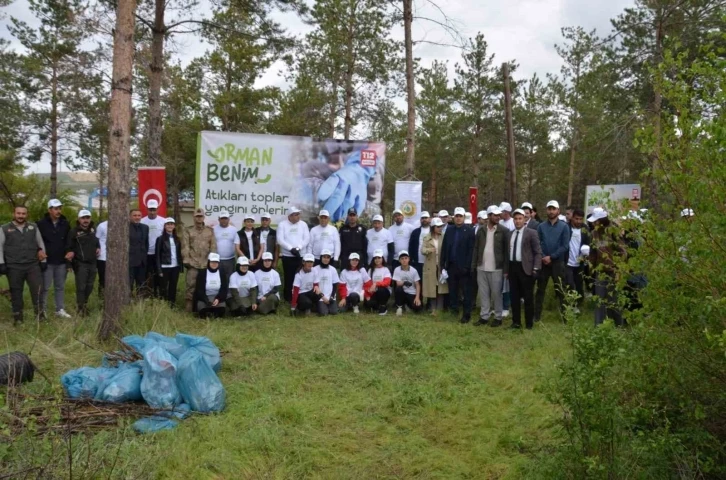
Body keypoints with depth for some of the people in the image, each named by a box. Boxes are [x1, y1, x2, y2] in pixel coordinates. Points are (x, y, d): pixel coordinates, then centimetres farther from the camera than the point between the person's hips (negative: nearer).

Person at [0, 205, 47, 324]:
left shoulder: (33, 227, 9)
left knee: (37, 289, -5)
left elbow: (41, 244, 13)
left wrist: (43, 260, 9)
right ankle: (17, 316, 15)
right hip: (13, 267, -1)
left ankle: (39, 312, 9)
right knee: (16, 292, 5)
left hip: (33, 265, 1)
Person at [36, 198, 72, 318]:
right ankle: (42, 310, 11)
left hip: (61, 261, 4)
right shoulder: (41, 224, -7)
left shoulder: (65, 224, 6)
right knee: (45, 287, 2)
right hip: (47, 261, -4)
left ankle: (60, 310, 18)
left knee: (60, 287, 11)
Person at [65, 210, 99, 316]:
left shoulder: (93, 229, 8)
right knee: (81, 286, -5)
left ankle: (84, 303, 31)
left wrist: (98, 248, 8)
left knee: (90, 286, 13)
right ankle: (80, 307, 5)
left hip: (92, 263, 6)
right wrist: (70, 263, -13)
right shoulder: (74, 231, -9)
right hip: (80, 264, -6)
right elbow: (68, 247, -7)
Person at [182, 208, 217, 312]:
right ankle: (188, 309, 1)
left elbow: (213, 247, 9)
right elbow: (185, 247, 0)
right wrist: (187, 261, -9)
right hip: (192, 264, -2)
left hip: (206, 264, 2)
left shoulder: (210, 231, 13)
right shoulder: (187, 231, 8)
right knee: (191, 286, -5)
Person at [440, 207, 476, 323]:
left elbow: (471, 249, -9)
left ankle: (467, 315, 8)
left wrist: (467, 266, -15)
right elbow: (444, 248, 9)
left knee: (466, 292, 2)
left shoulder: (470, 230, -3)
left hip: (463, 266, -4)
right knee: (452, 291, 8)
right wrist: (443, 265, 3)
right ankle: (453, 311, 17)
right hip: (451, 266, 4)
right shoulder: (449, 230, 10)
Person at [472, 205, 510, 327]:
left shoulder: (504, 230, -5)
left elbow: (506, 250, -6)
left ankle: (498, 318, 15)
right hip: (482, 267, 4)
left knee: (496, 294, 4)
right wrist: (473, 265, 4)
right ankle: (484, 316, 18)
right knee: (483, 294, 10)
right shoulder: (481, 230, 7)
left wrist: (506, 269, -10)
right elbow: (476, 248, 9)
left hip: (496, 268, -3)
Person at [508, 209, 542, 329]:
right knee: (514, 296, 9)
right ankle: (516, 321, 18)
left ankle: (529, 323, 12)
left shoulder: (531, 233, -4)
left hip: (525, 268, -5)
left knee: (528, 297, 2)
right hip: (512, 267, 5)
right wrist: (506, 268, 9)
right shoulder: (510, 234, 13)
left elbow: (538, 252, -7)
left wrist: (535, 268, -14)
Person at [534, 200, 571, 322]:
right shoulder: (541, 226, 5)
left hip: (558, 262, -2)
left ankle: (565, 315, 9)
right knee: (540, 290, 7)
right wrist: (543, 257, -14)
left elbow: (565, 246, -7)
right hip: (543, 262, 2)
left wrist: (551, 257, -13)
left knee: (560, 290, 3)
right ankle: (536, 315, 12)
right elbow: (537, 244, 1)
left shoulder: (564, 226, 0)